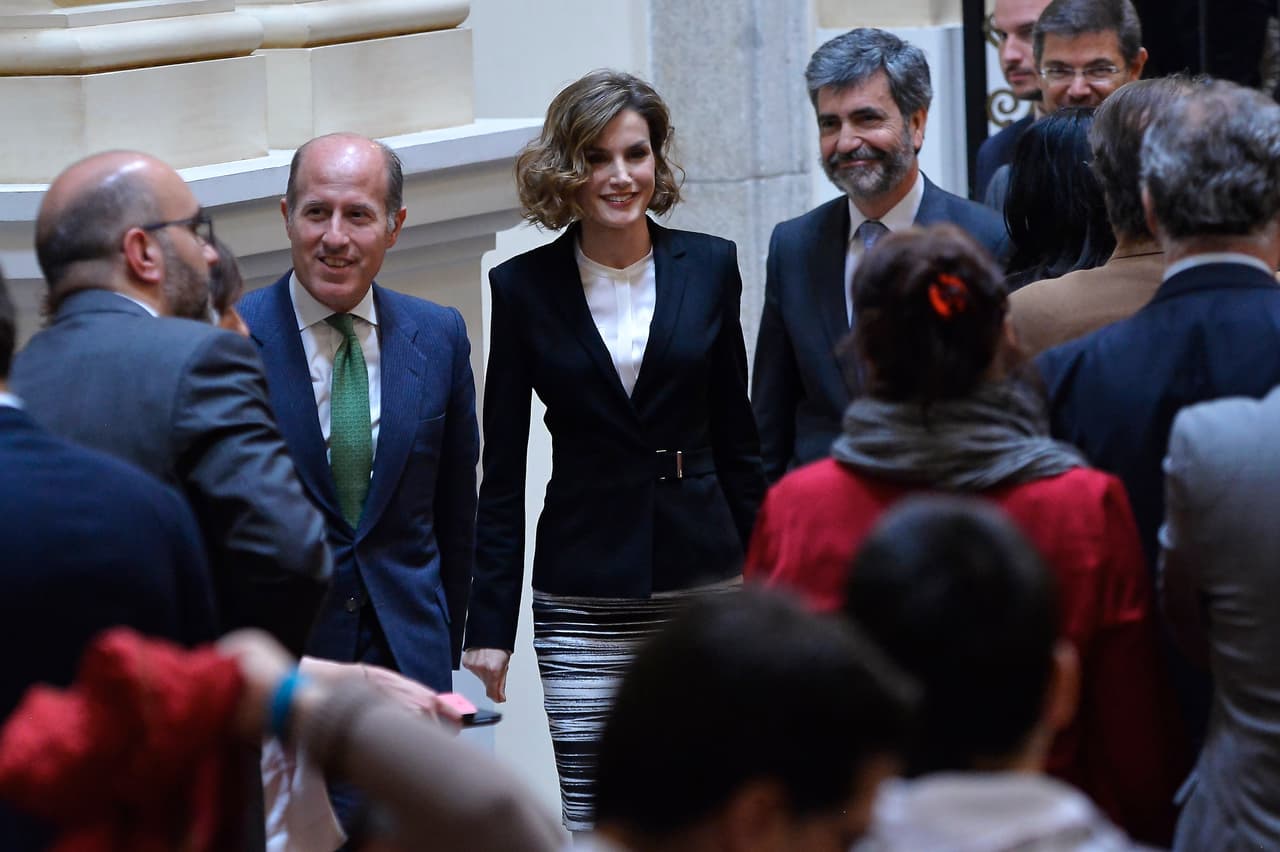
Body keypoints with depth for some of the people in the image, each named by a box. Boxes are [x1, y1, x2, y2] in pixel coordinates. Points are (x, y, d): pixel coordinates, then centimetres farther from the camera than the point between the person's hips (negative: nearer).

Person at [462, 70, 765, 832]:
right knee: (592, 817, -6)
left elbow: (737, 437, 10)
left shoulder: (708, 266, 4)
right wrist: (490, 623, -1)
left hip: (703, 585, 1)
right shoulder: (525, 287, 0)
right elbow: (503, 470, 2)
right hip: (583, 596, -1)